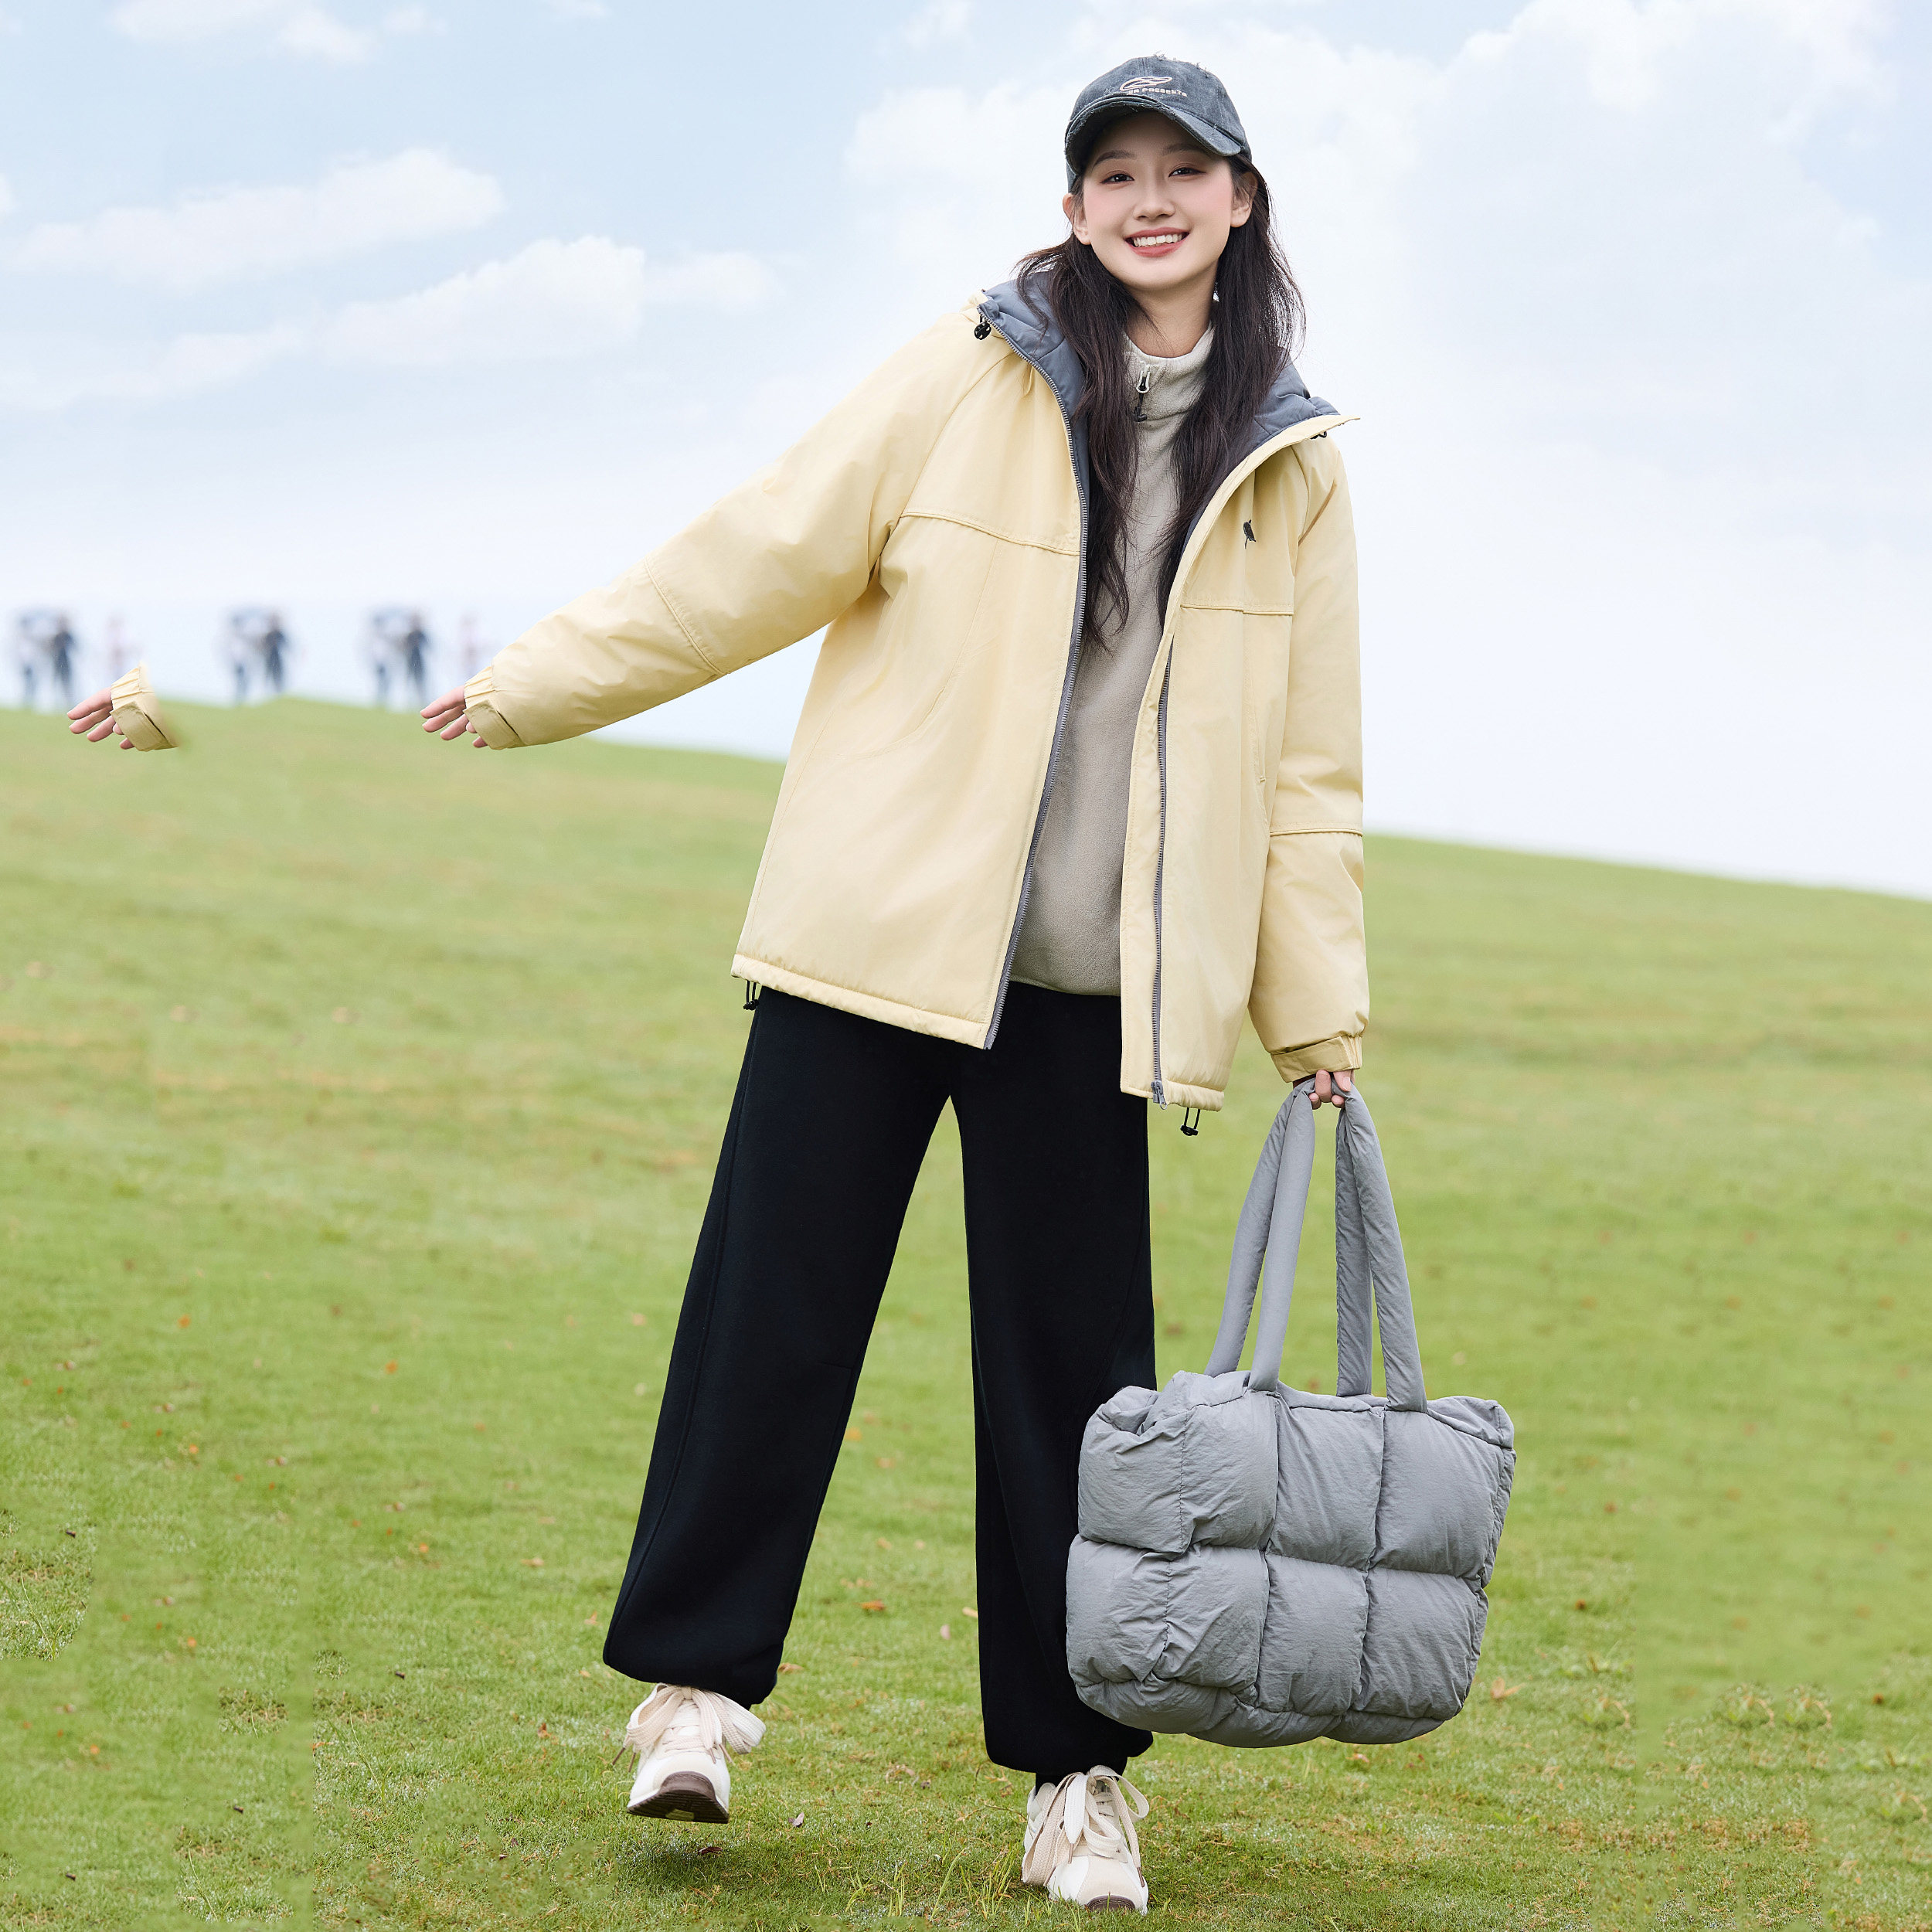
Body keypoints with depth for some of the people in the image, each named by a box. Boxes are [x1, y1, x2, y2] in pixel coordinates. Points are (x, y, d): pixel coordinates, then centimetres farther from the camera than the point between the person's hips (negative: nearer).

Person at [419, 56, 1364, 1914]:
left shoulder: (1291, 463, 8)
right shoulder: (968, 382, 0)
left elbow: (1305, 755, 13)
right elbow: (756, 558, 4)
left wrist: (1321, 1007, 12)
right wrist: (528, 688, 5)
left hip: (1090, 983, 2)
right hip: (880, 930, -2)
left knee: (1074, 1359, 3)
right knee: (775, 1297, -1)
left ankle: (1076, 1767, 12)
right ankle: (694, 1682, 11)